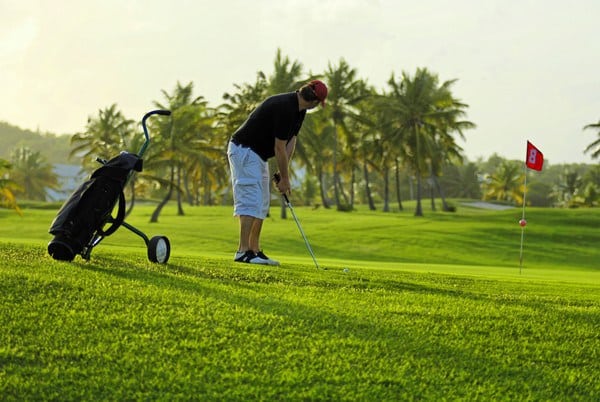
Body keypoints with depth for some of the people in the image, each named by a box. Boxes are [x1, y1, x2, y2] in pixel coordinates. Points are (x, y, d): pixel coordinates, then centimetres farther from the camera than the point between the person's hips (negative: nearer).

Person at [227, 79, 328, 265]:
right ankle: (243, 251, -19)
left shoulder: (299, 110, 5)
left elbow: (291, 140, 7)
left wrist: (283, 174, -1)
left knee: (262, 204, 9)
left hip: (259, 155, 10)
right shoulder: (284, 108, -25)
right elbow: (279, 148, -21)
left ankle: (255, 251, 11)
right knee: (251, 201, -16)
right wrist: (285, 178, -11)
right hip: (244, 150, -10)